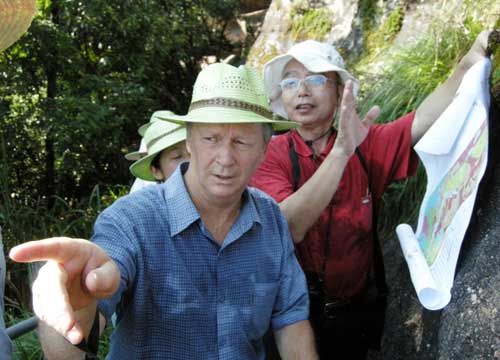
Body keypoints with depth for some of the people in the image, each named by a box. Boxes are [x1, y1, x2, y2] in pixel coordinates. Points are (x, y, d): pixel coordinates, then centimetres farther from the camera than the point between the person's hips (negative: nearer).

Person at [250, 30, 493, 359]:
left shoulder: (366, 145, -3)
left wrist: (470, 64, -35)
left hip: (358, 311, 3)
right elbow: (287, 229, -30)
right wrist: (341, 151, -38)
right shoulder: (271, 155, -13)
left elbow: (423, 121, -20)